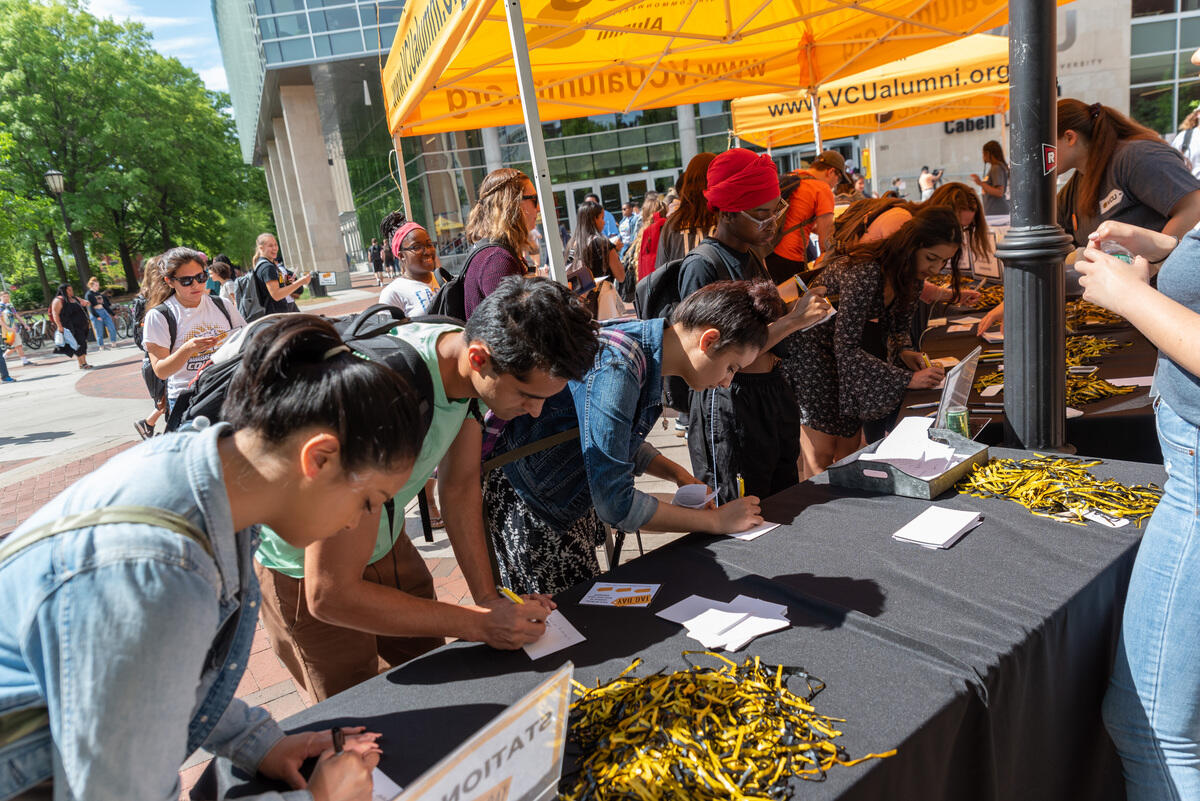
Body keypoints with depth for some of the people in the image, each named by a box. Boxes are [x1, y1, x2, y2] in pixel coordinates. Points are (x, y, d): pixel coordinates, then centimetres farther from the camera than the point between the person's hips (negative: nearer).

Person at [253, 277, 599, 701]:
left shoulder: (465, 352, -18)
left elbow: (460, 486, -5)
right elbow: (329, 595, -34)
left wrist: (490, 599, -9)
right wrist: (479, 623, -30)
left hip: (387, 539, 6)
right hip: (307, 568, -6)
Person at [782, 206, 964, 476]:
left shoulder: (911, 272, -6)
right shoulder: (865, 272, -31)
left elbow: (900, 324, 10)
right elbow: (845, 347, -32)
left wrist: (904, 350, -13)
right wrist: (908, 379, -33)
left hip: (847, 345, 8)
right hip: (812, 346, -8)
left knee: (849, 448, 9)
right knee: (822, 450, -8)